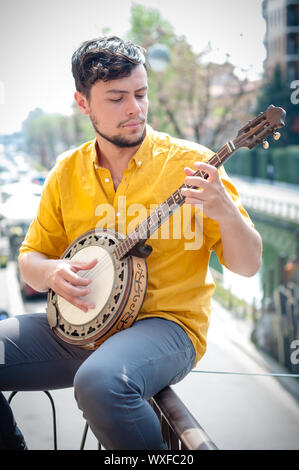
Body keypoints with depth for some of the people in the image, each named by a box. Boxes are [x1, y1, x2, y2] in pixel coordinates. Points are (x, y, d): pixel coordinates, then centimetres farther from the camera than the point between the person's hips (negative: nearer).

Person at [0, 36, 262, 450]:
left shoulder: (190, 162, -4)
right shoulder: (67, 171, 8)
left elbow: (248, 265, -4)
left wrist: (224, 211, -24)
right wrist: (50, 272, -8)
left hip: (166, 322, -4)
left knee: (101, 382, -36)